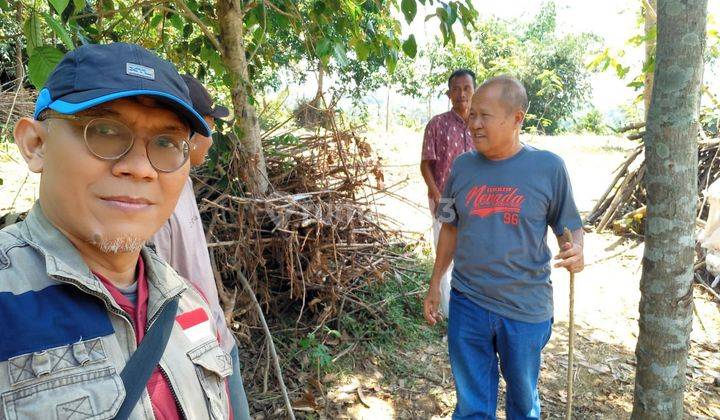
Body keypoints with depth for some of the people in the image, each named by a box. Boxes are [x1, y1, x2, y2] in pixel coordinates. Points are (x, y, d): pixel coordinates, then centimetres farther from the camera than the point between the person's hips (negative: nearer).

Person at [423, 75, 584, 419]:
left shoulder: (548, 167, -9)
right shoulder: (462, 167, 0)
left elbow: (570, 226, 0)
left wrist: (576, 252, -23)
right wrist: (435, 284, 13)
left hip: (526, 308, -2)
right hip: (467, 304, 2)